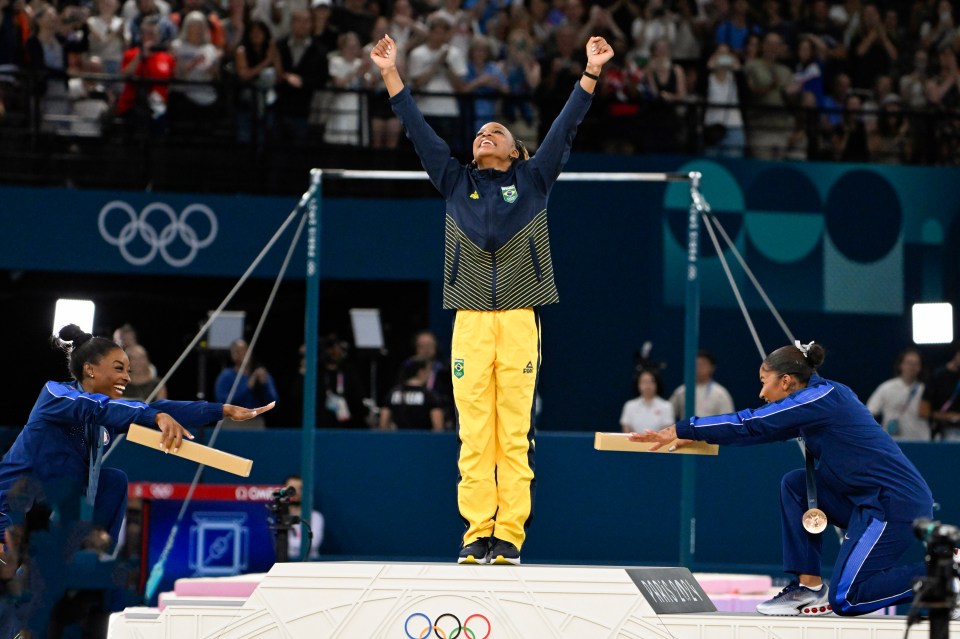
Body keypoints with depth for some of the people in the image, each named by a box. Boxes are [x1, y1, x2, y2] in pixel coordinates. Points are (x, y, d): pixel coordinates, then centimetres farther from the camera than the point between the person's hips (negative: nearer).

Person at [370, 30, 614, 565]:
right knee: (474, 431, -3)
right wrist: (391, 74, 10)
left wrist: (591, 74, 1)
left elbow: (565, 128, 9)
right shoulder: (457, 182, 19)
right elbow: (420, 131, 16)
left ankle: (510, 535, -4)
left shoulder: (532, 180, 16)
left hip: (521, 317, -1)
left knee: (515, 431, -4)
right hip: (471, 319, 1)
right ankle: (478, 533, -1)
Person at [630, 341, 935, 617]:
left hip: (898, 503, -9)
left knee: (844, 600, -9)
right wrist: (694, 435, 14)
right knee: (795, 484, 8)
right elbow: (759, 429, 18)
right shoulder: (823, 396, 14)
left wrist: (681, 430, -9)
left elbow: (751, 424, -14)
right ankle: (808, 586, 7)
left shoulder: (822, 398, -14)